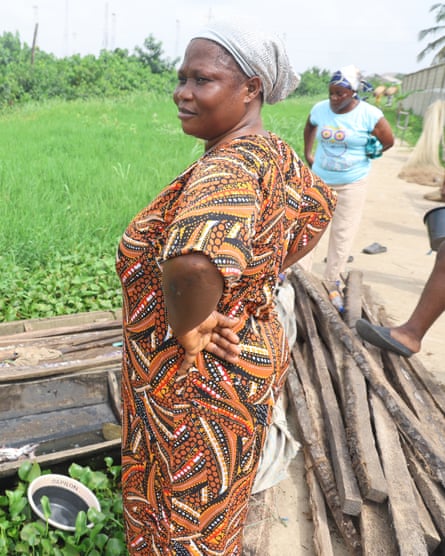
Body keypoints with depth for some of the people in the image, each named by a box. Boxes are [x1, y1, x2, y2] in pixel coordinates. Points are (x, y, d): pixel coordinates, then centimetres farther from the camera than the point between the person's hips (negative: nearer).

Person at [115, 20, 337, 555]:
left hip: (197, 383, -9)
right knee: (218, 501, 32)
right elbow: (319, 205, 19)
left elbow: (193, 263, -52)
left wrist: (187, 330, -30)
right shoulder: (274, 153, -1)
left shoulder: (226, 167, -31)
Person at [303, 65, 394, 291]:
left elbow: (388, 142, -1)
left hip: (351, 184, -3)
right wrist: (308, 153, 11)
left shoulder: (370, 115, -15)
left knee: (342, 233, 6)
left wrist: (364, 157, -1)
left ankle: (331, 283, 19)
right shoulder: (320, 109, -5)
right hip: (319, 179, 3)